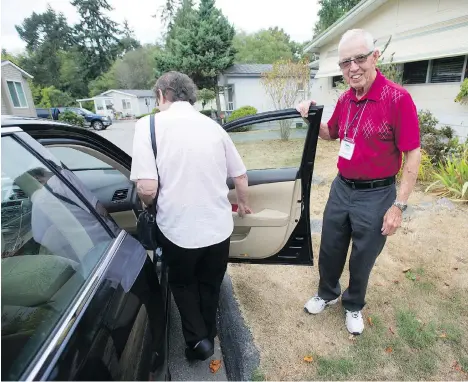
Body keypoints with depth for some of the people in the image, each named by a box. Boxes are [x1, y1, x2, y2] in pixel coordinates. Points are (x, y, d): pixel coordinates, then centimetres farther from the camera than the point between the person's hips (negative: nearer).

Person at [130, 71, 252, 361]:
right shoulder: (212, 125, 3)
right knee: (210, 284, 27)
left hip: (178, 229, -3)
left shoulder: (149, 124, -9)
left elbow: (148, 189, -18)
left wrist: (151, 206, 6)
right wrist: (243, 204, 26)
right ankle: (208, 335, 46)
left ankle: (198, 340, 26)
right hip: (218, 226, 4)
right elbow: (241, 177, 7)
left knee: (183, 283, 27)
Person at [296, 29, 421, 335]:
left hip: (376, 195, -5)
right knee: (330, 250, 19)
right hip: (341, 188, 5)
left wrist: (399, 205, -16)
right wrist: (312, 118, -2)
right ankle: (327, 293, 45)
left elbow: (413, 154, -15)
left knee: (362, 258, 15)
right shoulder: (345, 99, 1)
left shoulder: (397, 98, -17)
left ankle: (354, 306, 42)